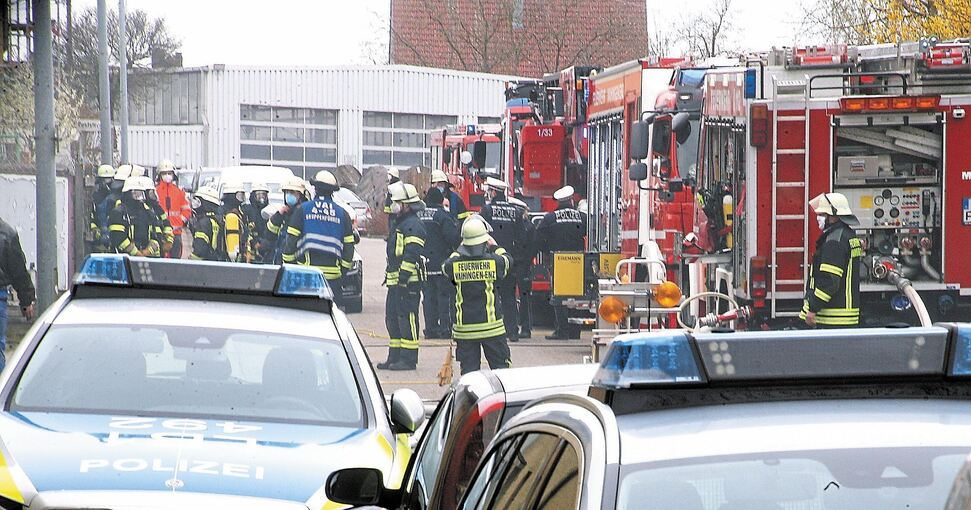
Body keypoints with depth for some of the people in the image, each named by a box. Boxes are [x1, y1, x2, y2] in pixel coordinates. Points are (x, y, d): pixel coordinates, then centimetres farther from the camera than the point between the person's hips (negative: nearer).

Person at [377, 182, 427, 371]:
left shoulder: (413, 225, -13)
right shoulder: (401, 224, 20)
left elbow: (411, 255, -21)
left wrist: (403, 277, -24)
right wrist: (389, 275, 26)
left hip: (408, 282, -11)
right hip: (395, 282, 11)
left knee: (407, 318, -8)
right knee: (392, 318, 13)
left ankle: (408, 359, -6)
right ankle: (395, 357, 18)